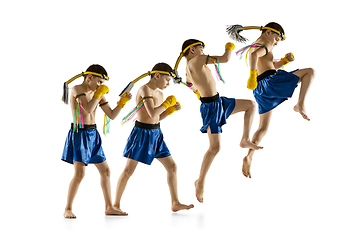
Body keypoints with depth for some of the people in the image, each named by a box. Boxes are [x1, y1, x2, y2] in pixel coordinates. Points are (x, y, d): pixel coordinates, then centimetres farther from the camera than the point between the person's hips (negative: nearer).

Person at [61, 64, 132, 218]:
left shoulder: (99, 94, 10)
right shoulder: (77, 89, -11)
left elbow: (112, 115, 11)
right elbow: (88, 109, -26)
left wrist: (122, 101, -1)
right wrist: (99, 93, -15)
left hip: (93, 135, 8)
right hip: (79, 134, -8)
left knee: (105, 171, 10)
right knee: (80, 173, -14)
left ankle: (109, 207, 20)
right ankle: (68, 209, -3)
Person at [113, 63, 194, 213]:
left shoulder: (159, 93, 12)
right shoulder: (145, 89, -15)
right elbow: (152, 113, -25)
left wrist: (171, 109, 5)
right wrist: (167, 103, -13)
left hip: (156, 134, 9)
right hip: (142, 133, -8)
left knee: (172, 166, 7)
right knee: (129, 170, -2)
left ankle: (175, 203, 14)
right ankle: (116, 204, 9)